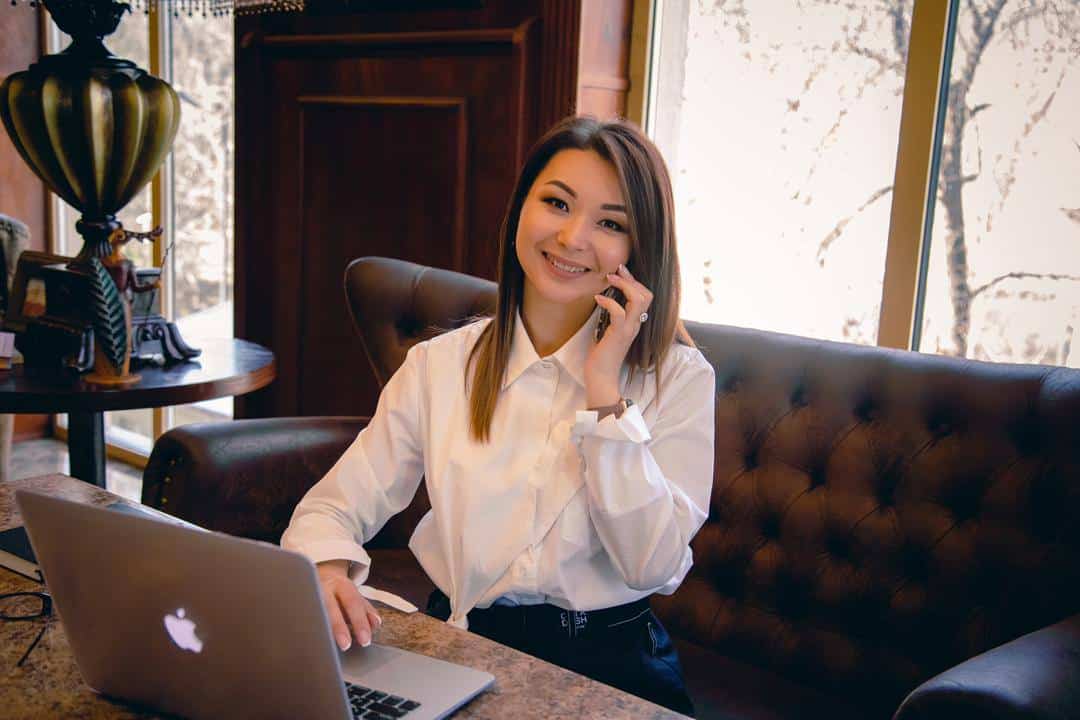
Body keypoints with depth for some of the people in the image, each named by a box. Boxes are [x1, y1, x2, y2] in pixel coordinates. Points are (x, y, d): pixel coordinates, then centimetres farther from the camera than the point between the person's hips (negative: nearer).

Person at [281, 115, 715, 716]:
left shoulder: (680, 378, -2)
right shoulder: (439, 365, 4)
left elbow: (653, 566, -11)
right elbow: (332, 508, 2)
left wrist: (604, 395, -15)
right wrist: (326, 568, -20)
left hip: (608, 662, -1)